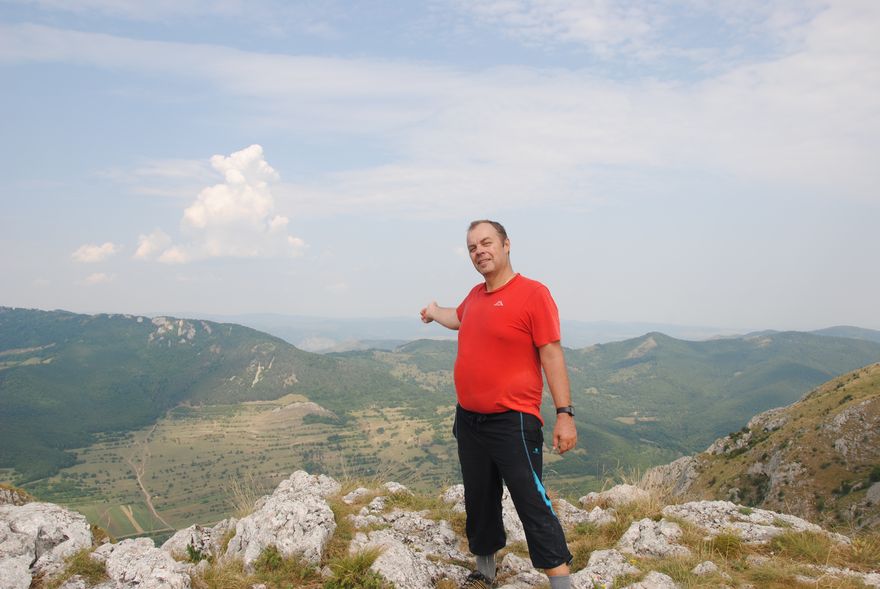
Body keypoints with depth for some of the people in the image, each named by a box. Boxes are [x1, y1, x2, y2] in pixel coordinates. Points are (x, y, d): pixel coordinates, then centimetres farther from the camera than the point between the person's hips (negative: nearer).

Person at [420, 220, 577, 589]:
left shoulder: (532, 294, -12)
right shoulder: (476, 295, 10)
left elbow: (552, 356, -15)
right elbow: (458, 317, 34)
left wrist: (564, 413, -19)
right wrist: (434, 312, 54)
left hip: (512, 423, -7)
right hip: (468, 420, 7)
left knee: (532, 503, -9)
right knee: (478, 501, 17)